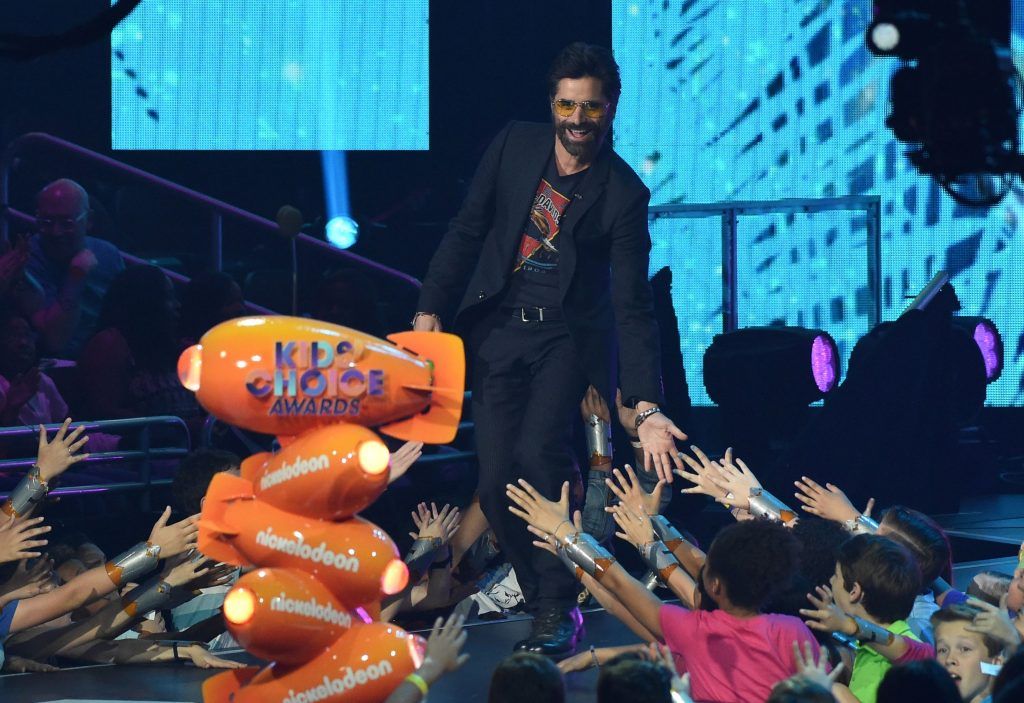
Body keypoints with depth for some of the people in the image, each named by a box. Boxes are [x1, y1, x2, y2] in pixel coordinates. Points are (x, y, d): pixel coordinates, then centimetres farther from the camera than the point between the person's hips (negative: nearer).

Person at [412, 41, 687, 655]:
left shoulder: (623, 193, -12)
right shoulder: (515, 146, -2)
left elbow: (633, 304, -14)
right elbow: (466, 231, 6)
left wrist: (648, 408, -21)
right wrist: (430, 312, -2)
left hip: (567, 335, -4)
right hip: (498, 333, 4)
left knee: (539, 451, -26)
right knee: (498, 483, -4)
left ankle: (561, 612, -13)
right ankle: (545, 605, 14)